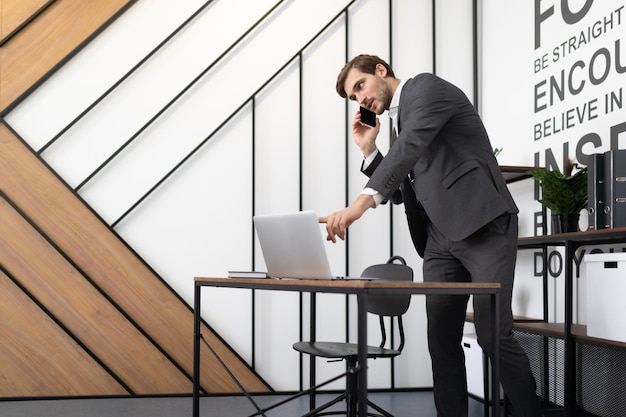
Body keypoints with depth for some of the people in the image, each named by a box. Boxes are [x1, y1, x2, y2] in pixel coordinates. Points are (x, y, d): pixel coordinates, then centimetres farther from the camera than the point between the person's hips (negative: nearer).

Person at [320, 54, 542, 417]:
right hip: (441, 238, 8)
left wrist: (363, 200, -34)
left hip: (483, 225, -8)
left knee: (494, 335, -10)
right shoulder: (397, 123, 23)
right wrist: (369, 149, 13)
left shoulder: (426, 87, -3)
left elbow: (412, 143, -23)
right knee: (442, 339, 3)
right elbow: (399, 192, 25)